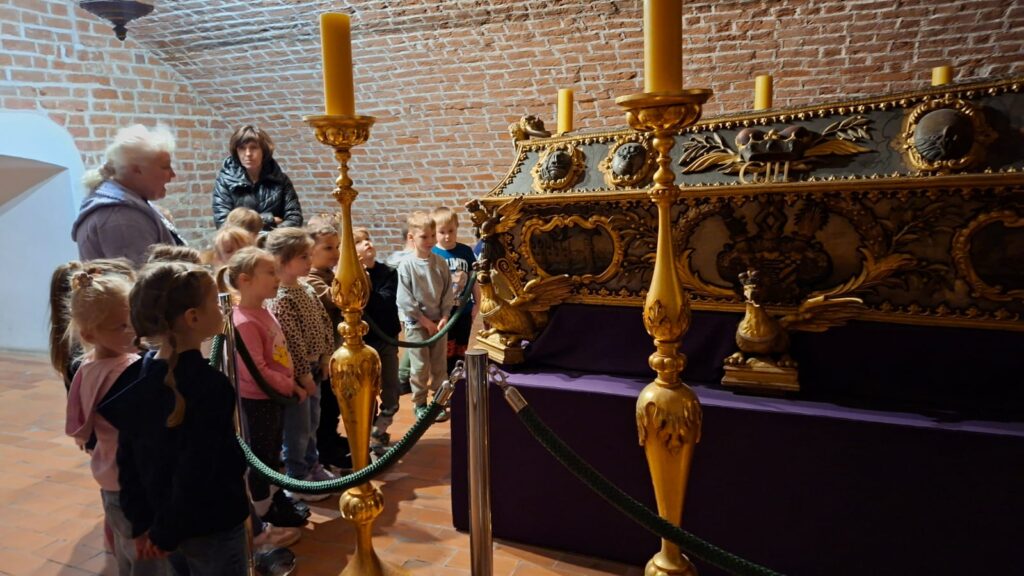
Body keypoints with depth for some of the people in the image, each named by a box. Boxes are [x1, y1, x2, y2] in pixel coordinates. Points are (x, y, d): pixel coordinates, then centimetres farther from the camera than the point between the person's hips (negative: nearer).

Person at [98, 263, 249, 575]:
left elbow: (127, 459, 2)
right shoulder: (209, 385, -25)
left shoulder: (137, 376, -3)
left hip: (165, 523, 7)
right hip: (212, 527, -7)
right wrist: (165, 533, -12)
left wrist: (141, 522, 9)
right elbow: (196, 473, -26)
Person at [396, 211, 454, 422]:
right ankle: (420, 404, 19)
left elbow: (448, 293, 4)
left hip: (439, 322, 3)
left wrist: (444, 317, -6)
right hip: (416, 323, -3)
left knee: (439, 365, 10)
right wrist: (425, 321, -11)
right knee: (420, 367, 3)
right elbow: (405, 299, -12)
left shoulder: (440, 263, 0)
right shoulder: (406, 265, -11)